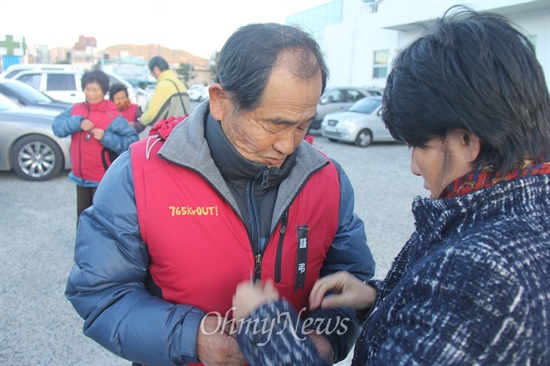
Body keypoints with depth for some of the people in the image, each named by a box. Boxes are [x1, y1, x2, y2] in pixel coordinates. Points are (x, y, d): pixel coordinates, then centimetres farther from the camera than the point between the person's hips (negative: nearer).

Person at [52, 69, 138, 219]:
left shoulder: (112, 116, -13)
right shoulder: (75, 109, 4)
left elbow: (132, 141, -19)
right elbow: (57, 126, -7)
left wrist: (106, 137, -28)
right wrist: (78, 122, -22)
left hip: (103, 179, -6)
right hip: (81, 177, 6)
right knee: (83, 216, 22)